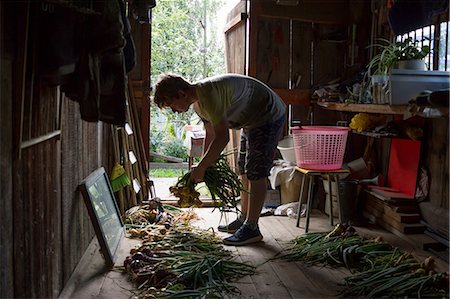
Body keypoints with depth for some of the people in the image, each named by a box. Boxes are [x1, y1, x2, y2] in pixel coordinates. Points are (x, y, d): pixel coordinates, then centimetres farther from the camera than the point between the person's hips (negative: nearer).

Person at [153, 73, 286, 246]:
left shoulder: (208, 94, -30)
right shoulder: (198, 103, 3)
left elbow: (222, 138, -31)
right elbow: (210, 135, 12)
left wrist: (201, 168, -24)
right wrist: (204, 167, 8)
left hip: (269, 117, -10)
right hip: (252, 121, 10)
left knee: (256, 173, -10)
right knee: (244, 171, 14)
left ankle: (251, 229, -5)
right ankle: (243, 220, 24)